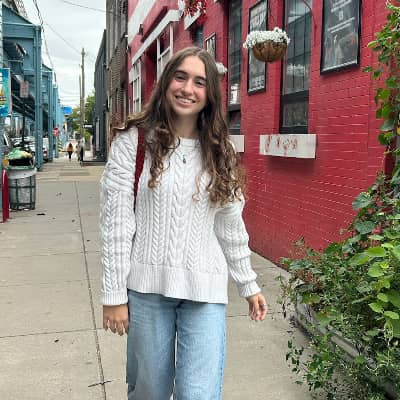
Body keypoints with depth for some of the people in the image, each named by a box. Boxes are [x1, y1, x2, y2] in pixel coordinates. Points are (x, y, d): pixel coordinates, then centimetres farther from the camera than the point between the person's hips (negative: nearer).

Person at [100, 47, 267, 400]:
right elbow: (116, 223, -6)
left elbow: (231, 226, 11)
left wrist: (249, 284, 13)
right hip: (147, 286, -1)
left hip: (205, 290, 2)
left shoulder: (219, 152, 7)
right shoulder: (133, 142, -3)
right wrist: (114, 294, -8)